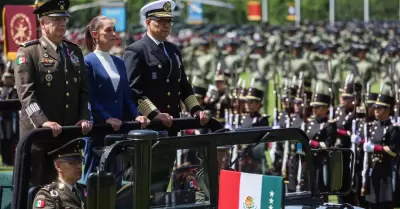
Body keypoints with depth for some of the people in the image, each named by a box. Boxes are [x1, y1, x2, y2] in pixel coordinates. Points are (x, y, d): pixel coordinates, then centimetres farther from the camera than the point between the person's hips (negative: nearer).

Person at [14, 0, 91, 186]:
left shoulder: (75, 51, 17)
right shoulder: (28, 52, -2)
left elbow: (83, 89, 16)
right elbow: (26, 93, -12)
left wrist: (84, 117, -1)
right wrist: (42, 122, -25)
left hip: (68, 133, 5)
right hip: (38, 133, -5)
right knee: (36, 186, -2)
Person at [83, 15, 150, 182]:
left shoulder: (119, 63, 16)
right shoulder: (88, 62, -6)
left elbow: (127, 95, 15)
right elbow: (89, 98, -12)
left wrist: (136, 115, -1)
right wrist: (106, 119, -22)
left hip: (119, 128, 7)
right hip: (98, 127, -7)